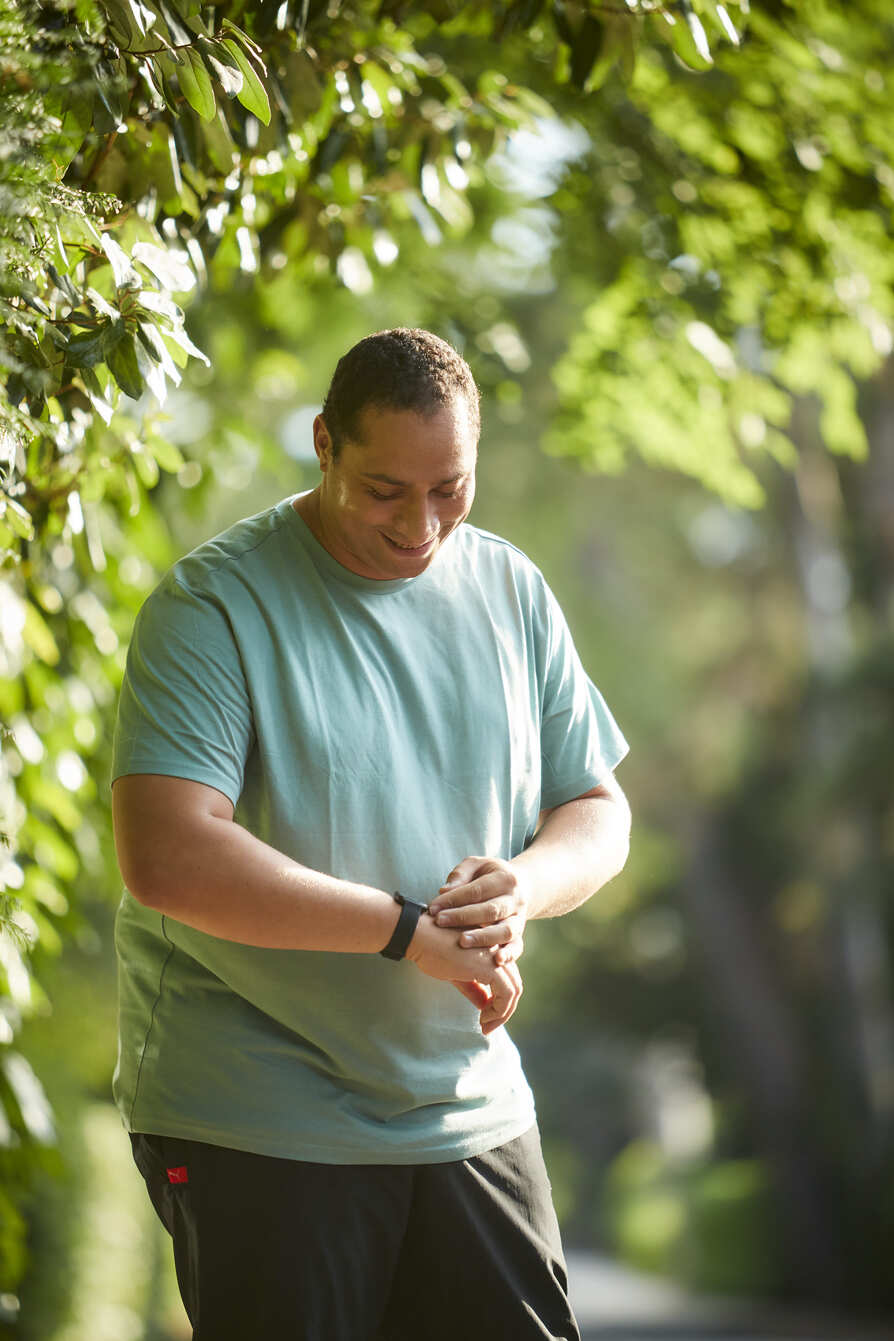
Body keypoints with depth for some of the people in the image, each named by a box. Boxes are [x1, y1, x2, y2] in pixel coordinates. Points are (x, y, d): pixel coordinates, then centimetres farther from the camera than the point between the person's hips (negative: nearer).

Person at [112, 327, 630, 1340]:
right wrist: (410, 929, -21)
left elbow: (598, 812, 12)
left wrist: (524, 885, -12)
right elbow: (166, 857, -22)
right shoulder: (213, 603, -11)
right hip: (257, 1128, -5)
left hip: (470, 1107, 5)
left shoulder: (511, 591, 8)